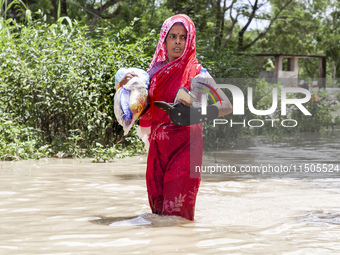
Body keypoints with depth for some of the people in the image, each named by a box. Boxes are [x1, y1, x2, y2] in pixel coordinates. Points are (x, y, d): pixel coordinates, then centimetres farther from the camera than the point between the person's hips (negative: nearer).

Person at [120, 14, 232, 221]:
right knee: (157, 204, 8)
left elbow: (227, 106, -11)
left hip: (185, 147, -5)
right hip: (158, 147, 5)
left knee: (177, 210, -9)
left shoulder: (195, 73, -4)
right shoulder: (156, 70, 10)